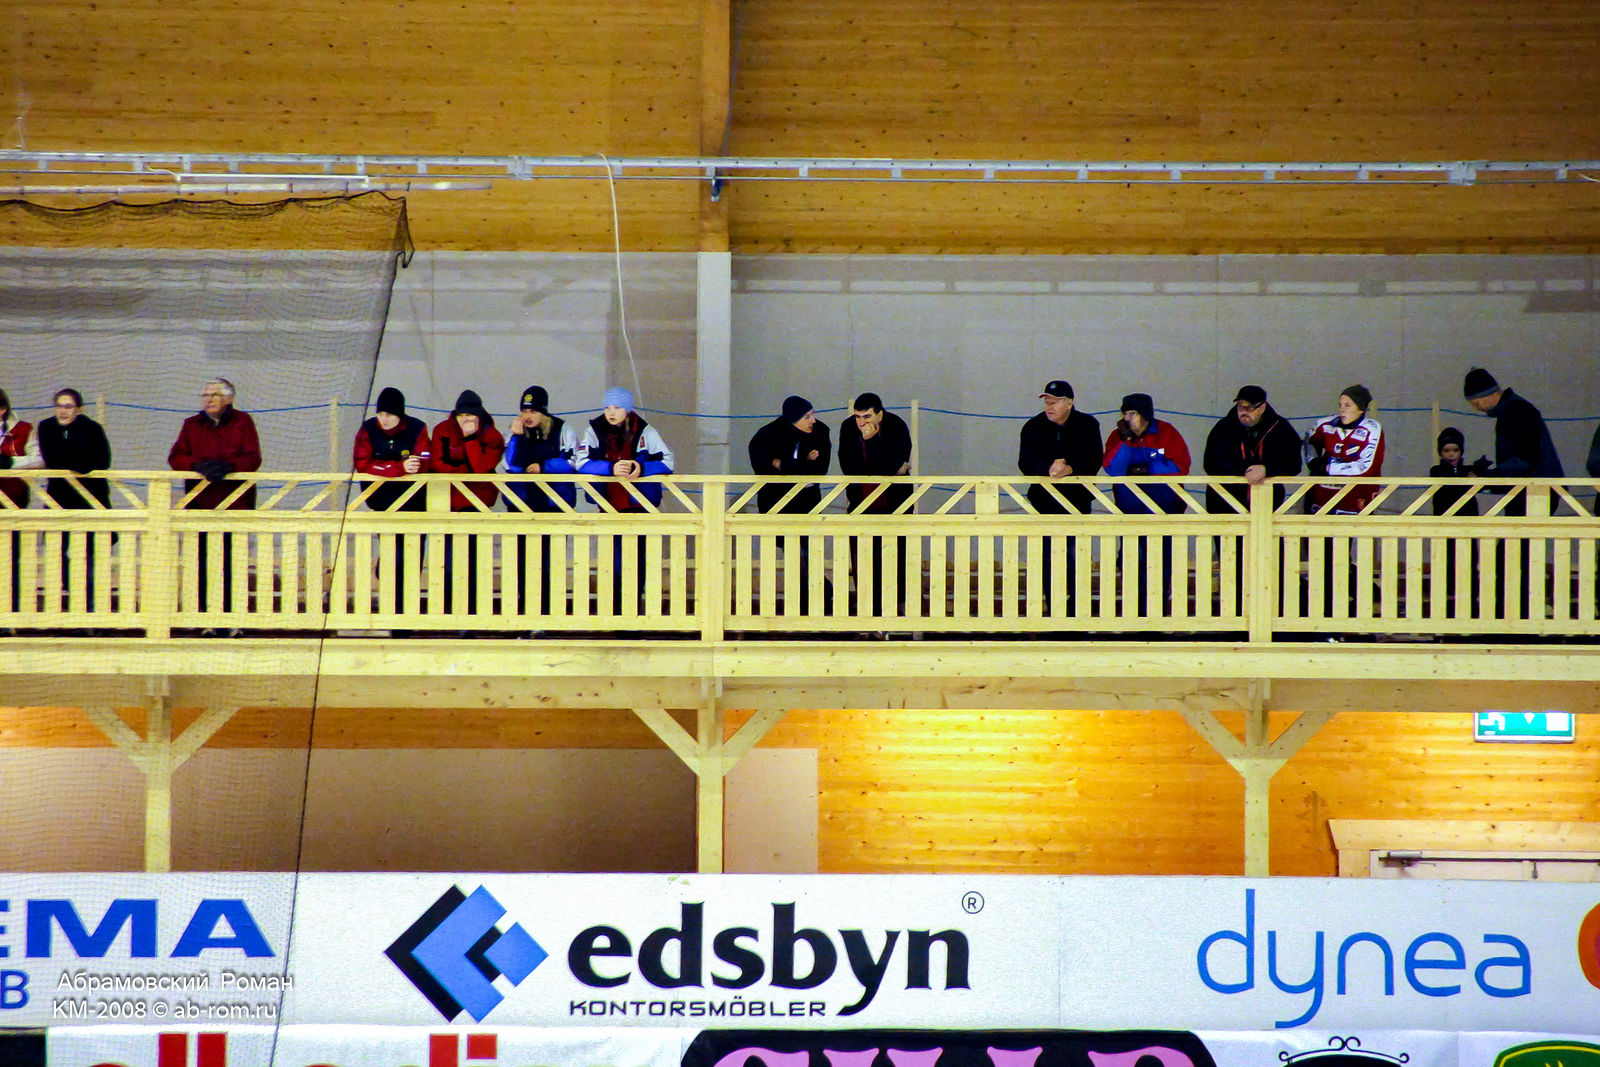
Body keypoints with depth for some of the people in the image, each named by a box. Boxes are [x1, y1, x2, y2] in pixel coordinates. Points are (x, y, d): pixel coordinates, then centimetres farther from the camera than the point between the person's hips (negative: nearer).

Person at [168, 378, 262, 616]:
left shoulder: (242, 422, 8)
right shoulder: (192, 425, 13)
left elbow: (253, 459, -2)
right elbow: (175, 457, 3)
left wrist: (229, 466, -21)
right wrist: (199, 465, -16)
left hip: (235, 503, -2)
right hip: (200, 502, 2)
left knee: (232, 562, -4)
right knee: (202, 561, -2)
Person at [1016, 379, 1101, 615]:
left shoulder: (1088, 425, -1)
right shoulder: (1034, 427, 1)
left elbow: (1094, 462, -10)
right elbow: (1025, 463, -9)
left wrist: (1070, 469, -28)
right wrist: (1049, 469, -28)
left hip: (1078, 499, -1)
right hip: (1045, 500, 1)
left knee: (1075, 556, -3)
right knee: (1048, 556, 1)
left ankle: (1076, 607, 5)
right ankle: (1052, 608, 8)